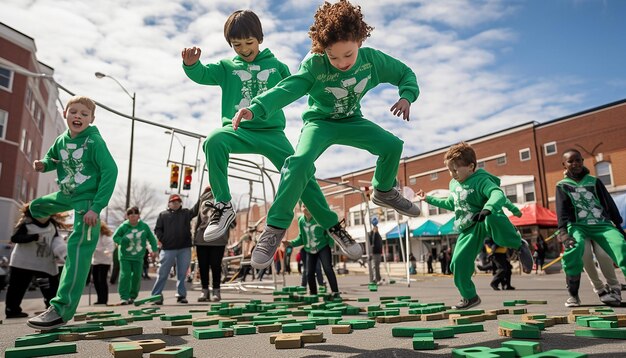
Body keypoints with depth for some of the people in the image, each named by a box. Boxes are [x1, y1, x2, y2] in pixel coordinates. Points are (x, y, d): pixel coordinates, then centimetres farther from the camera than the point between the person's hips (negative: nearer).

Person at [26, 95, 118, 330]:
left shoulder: (94, 141, -16)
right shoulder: (61, 140, 4)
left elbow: (110, 172, -22)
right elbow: (53, 159, 23)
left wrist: (96, 207, -27)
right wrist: (43, 165, -4)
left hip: (87, 200, -7)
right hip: (66, 196, 7)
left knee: (78, 247, -19)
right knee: (36, 206, 27)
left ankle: (61, 310, -22)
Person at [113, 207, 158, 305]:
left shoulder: (144, 226, -4)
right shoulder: (123, 226, -9)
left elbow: (151, 238, 5)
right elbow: (115, 237, 1)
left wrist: (154, 249, -3)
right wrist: (122, 241, -21)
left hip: (138, 256, 2)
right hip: (125, 256, -2)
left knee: (137, 276, 3)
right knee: (125, 275, -10)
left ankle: (132, 296, 19)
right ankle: (124, 297, -4)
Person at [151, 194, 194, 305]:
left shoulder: (186, 213, 12)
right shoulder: (163, 215, 9)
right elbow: (157, 229, 7)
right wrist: (162, 240, -5)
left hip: (184, 248, 1)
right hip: (168, 249, -1)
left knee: (182, 274, 7)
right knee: (162, 274, 1)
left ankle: (181, 295, 16)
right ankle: (156, 295, 8)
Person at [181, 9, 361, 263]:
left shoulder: (275, 65, 14)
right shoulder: (226, 67, 11)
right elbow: (202, 74, -4)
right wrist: (191, 64, -26)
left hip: (271, 132, 1)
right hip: (238, 130, 0)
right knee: (214, 140, -34)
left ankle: (333, 226, 4)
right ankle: (223, 206, -21)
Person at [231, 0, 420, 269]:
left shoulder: (372, 59, -13)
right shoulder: (314, 64, -24)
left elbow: (406, 74, 0)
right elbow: (286, 90, -36)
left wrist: (406, 97, -21)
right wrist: (255, 108, -52)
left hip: (351, 121, 4)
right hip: (319, 122, -4)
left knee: (393, 145, -9)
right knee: (300, 162, -31)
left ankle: (384, 192, 22)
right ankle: (276, 227, -19)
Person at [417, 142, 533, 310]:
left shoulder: (481, 180, -15)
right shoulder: (453, 184, 12)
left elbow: (499, 195, -34)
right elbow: (451, 204, 30)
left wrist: (487, 209, -55)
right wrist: (429, 199, 31)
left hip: (485, 222, -7)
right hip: (468, 230, 7)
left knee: (493, 218, -44)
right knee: (458, 263, -3)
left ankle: (519, 245, -16)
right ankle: (470, 297, 20)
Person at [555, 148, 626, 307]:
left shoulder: (594, 181, 14)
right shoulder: (562, 185, 7)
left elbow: (609, 203, 16)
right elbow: (561, 210, -7)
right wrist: (563, 232, -22)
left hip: (602, 224, 3)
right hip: (578, 225, -2)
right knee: (574, 246, -35)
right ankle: (573, 294, -23)